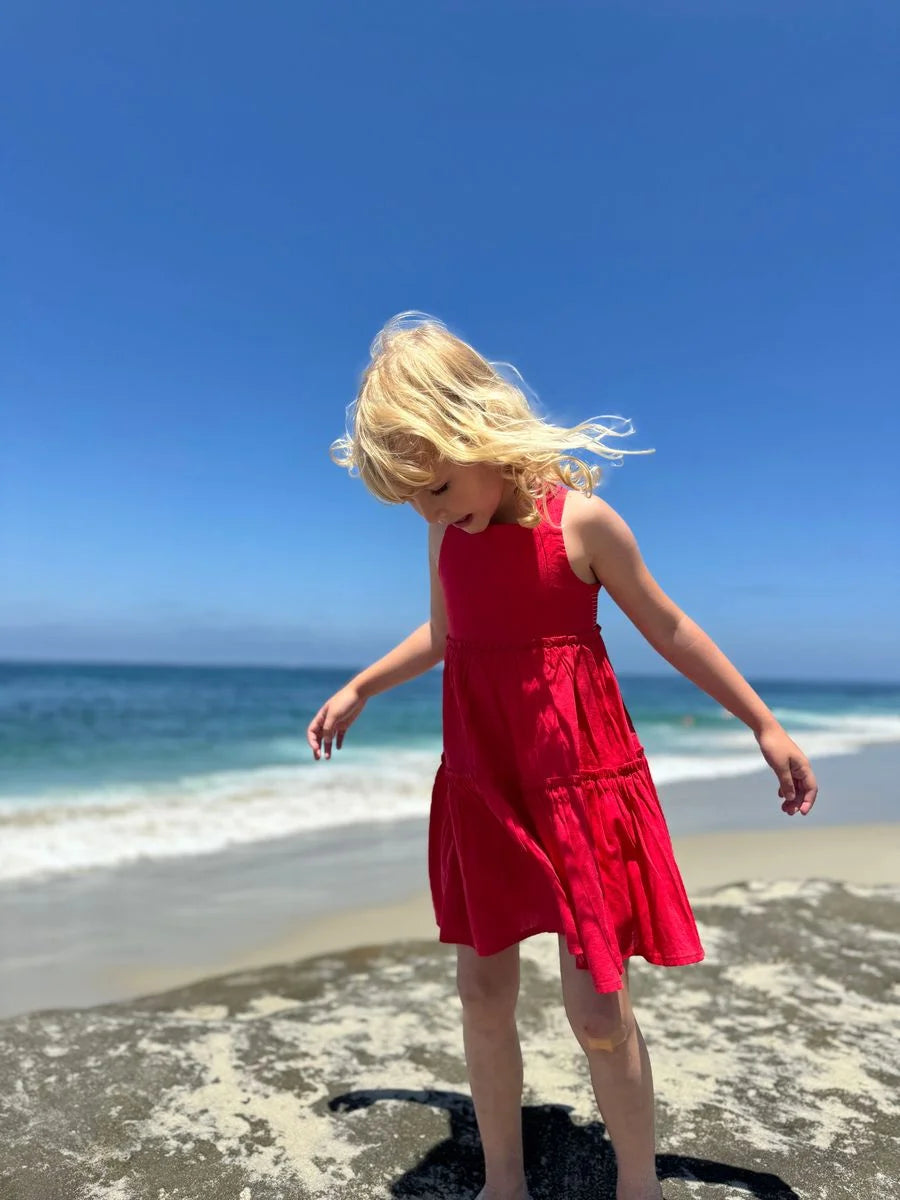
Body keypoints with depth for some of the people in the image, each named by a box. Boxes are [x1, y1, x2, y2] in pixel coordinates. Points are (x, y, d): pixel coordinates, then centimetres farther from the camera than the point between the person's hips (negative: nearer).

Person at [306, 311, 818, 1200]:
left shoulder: (579, 518, -12)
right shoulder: (447, 530, 4)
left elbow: (668, 628, -1)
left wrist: (765, 726, 3)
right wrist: (357, 690, 26)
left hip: (579, 777, -5)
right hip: (480, 780, 5)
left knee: (596, 1004, 0)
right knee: (482, 990, 11)